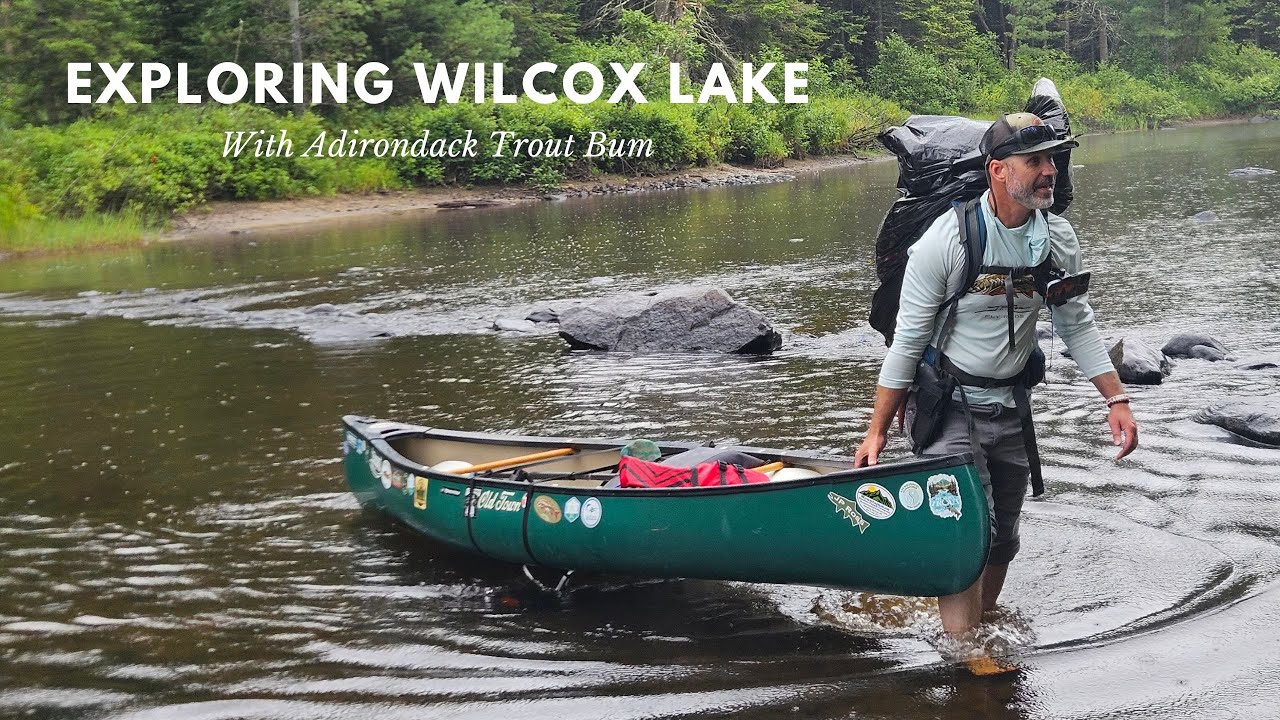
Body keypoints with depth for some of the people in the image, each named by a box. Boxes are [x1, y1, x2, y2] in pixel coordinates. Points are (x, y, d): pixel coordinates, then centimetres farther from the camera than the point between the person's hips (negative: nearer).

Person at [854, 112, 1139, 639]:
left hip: (1011, 408, 5)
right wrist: (877, 432, -11)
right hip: (949, 406, -5)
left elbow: (1077, 325, 9)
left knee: (1003, 537, 14)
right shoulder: (949, 238, -20)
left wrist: (1116, 400, 3)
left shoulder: (1058, 239, -5)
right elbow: (908, 339, -14)